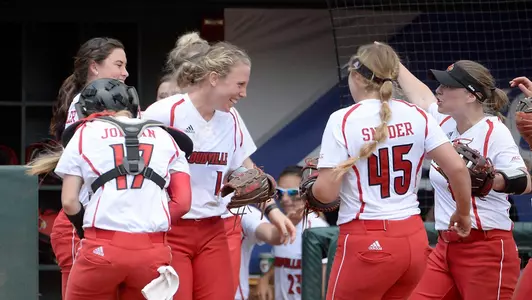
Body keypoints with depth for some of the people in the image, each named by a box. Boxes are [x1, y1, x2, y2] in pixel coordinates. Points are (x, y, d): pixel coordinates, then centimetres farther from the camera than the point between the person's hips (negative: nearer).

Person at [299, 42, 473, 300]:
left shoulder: (343, 121, -8)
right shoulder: (416, 117, 3)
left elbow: (326, 192, -12)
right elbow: (457, 167, 0)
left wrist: (310, 187, 12)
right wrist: (462, 213, 16)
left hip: (366, 243, -5)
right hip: (413, 239, 5)